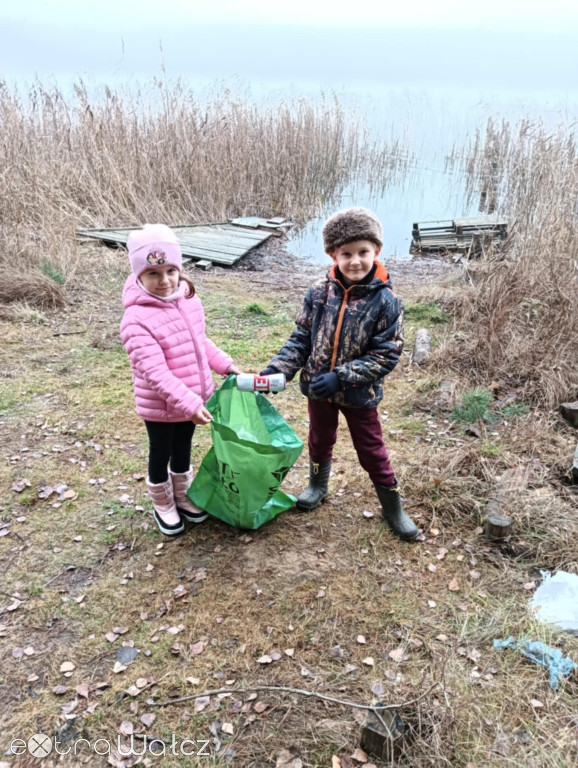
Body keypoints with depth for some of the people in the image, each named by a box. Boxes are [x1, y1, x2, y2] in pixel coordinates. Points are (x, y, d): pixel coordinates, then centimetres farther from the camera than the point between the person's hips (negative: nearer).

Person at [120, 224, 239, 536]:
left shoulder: (189, 300, -3)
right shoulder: (137, 320, -26)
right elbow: (155, 372, -30)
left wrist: (226, 365, 7)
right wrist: (188, 403, -34)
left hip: (193, 398, 6)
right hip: (161, 406, -6)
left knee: (183, 450, 25)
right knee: (161, 455, 17)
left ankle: (184, 496, 48)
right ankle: (163, 506, 40)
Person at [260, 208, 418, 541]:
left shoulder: (385, 300, -18)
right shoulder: (319, 292, -10)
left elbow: (387, 355, -18)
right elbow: (302, 337, -2)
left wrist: (341, 377, -24)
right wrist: (278, 368, -16)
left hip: (360, 394, -3)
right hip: (318, 387, 3)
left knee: (372, 450, 12)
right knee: (320, 440, 24)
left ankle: (393, 507, 33)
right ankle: (318, 486, 51)